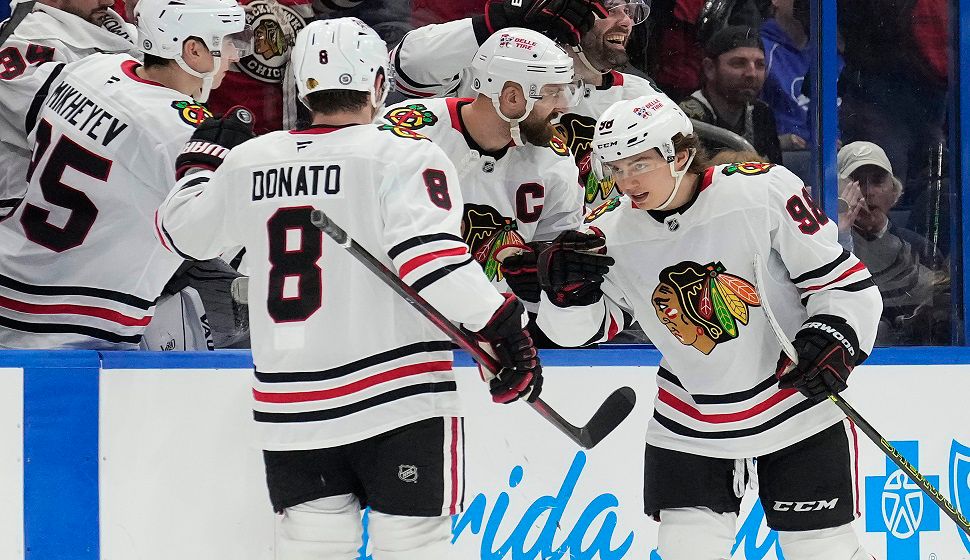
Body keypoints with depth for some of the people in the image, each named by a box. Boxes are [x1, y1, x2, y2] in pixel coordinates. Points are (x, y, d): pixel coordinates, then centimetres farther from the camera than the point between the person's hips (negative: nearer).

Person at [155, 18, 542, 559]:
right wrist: (506, 328, -18)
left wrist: (208, 158, 42)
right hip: (397, 393, -5)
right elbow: (430, 254, -21)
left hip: (291, 407, 5)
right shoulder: (405, 156, -8)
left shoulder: (250, 160, 7)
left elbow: (183, 229, 24)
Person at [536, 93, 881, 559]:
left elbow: (841, 278, -10)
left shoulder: (765, 192, -18)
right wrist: (567, 286, -17)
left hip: (797, 405, -3)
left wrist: (833, 341, -24)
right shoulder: (611, 233, -8)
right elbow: (583, 329, 2)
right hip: (689, 425, 3)